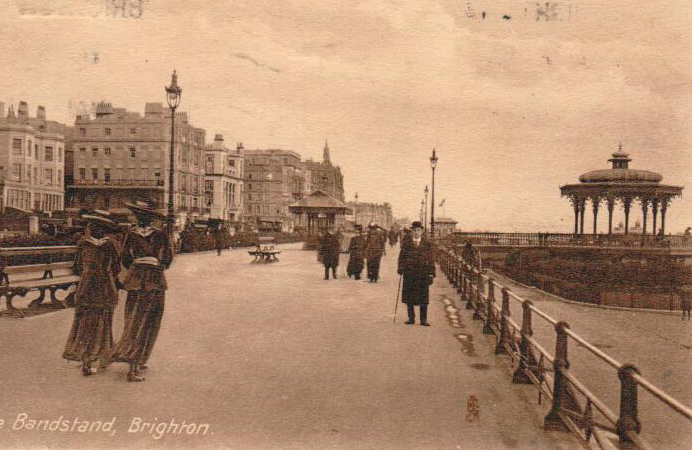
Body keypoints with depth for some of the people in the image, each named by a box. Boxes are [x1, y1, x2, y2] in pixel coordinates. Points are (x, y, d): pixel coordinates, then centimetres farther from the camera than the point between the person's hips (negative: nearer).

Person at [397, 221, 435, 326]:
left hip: (423, 274, -1)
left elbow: (431, 259, 4)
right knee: (409, 297, 4)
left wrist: (431, 274, -2)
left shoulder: (427, 243, 4)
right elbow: (402, 257, 6)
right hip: (409, 274, 1)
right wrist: (401, 268, -9)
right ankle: (411, 318, 15)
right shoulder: (406, 243, 6)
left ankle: (423, 319, 8)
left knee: (423, 297, 0)